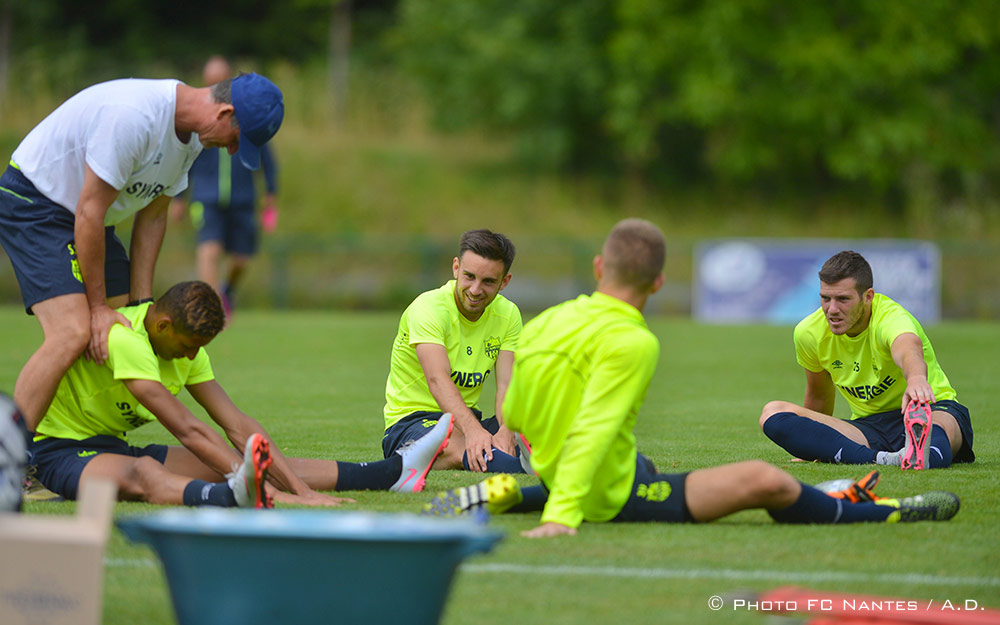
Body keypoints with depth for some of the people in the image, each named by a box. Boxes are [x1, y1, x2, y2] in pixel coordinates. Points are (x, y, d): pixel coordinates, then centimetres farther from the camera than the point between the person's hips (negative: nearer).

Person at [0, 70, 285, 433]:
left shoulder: (193, 137, -1)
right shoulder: (133, 117, -31)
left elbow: (152, 216, 7)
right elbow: (89, 212, -26)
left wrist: (141, 304, 2)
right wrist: (98, 307, -20)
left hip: (92, 219, 10)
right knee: (73, 335, -23)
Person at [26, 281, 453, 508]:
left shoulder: (186, 344, 1)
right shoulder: (124, 338, -26)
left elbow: (237, 426, -2)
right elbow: (186, 429, -31)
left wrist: (297, 485, -13)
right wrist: (272, 491, -35)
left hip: (111, 446, 8)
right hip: (60, 451, -8)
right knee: (143, 474, -41)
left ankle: (395, 471, -8)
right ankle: (235, 496, -72)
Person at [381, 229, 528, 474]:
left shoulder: (508, 314, 3)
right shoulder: (428, 308, -17)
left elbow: (507, 384, -8)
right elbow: (438, 380, -32)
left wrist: (505, 431, -31)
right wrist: (473, 430, -50)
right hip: (411, 422, -6)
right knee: (465, 449, -41)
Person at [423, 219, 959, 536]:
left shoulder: (544, 322, 1)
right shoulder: (630, 342, -22)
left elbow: (513, 417, 10)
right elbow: (592, 430, -30)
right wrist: (563, 515, -35)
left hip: (552, 473, 8)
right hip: (615, 498, -8)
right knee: (761, 481, -10)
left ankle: (508, 495, 29)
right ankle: (882, 514, 7)